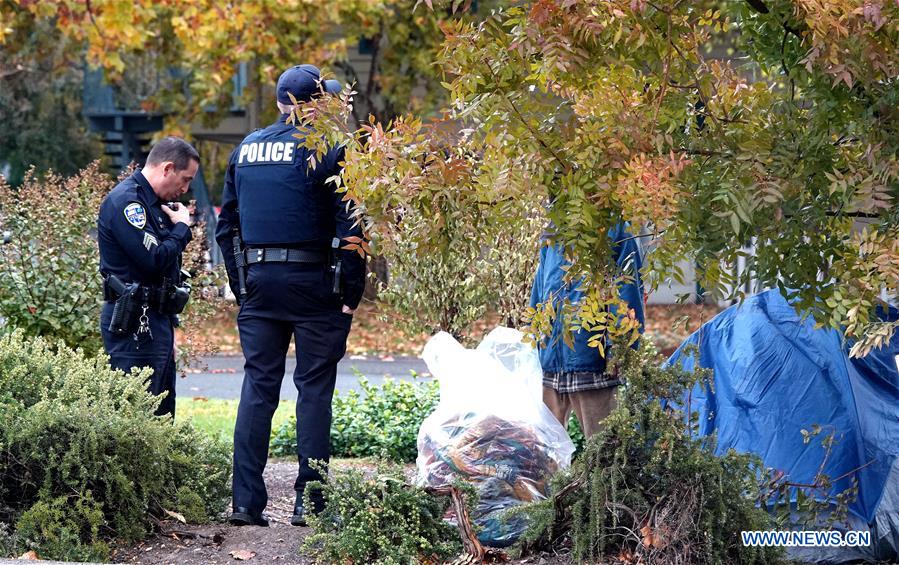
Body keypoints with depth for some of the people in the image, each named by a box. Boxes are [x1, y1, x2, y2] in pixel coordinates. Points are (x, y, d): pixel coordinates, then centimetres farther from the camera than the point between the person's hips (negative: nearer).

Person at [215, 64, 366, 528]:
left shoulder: (245, 150, 11)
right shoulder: (326, 148, -7)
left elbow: (227, 226, 16)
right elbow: (350, 224, -12)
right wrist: (352, 292, -7)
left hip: (258, 282, 5)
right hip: (312, 282, -5)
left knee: (257, 387, 7)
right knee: (314, 389, 1)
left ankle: (247, 501, 3)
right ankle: (308, 502, 0)